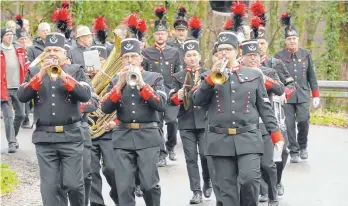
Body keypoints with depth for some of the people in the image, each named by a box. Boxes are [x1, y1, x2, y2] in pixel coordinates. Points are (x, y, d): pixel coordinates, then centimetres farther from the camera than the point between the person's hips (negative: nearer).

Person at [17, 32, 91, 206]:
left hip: (71, 136, -1)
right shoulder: (34, 72, 10)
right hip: (44, 138, 1)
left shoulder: (75, 70, 6)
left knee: (73, 184, -1)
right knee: (49, 187, 0)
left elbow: (86, 95, -9)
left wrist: (63, 75, -17)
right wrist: (40, 75, -14)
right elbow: (22, 96, -4)